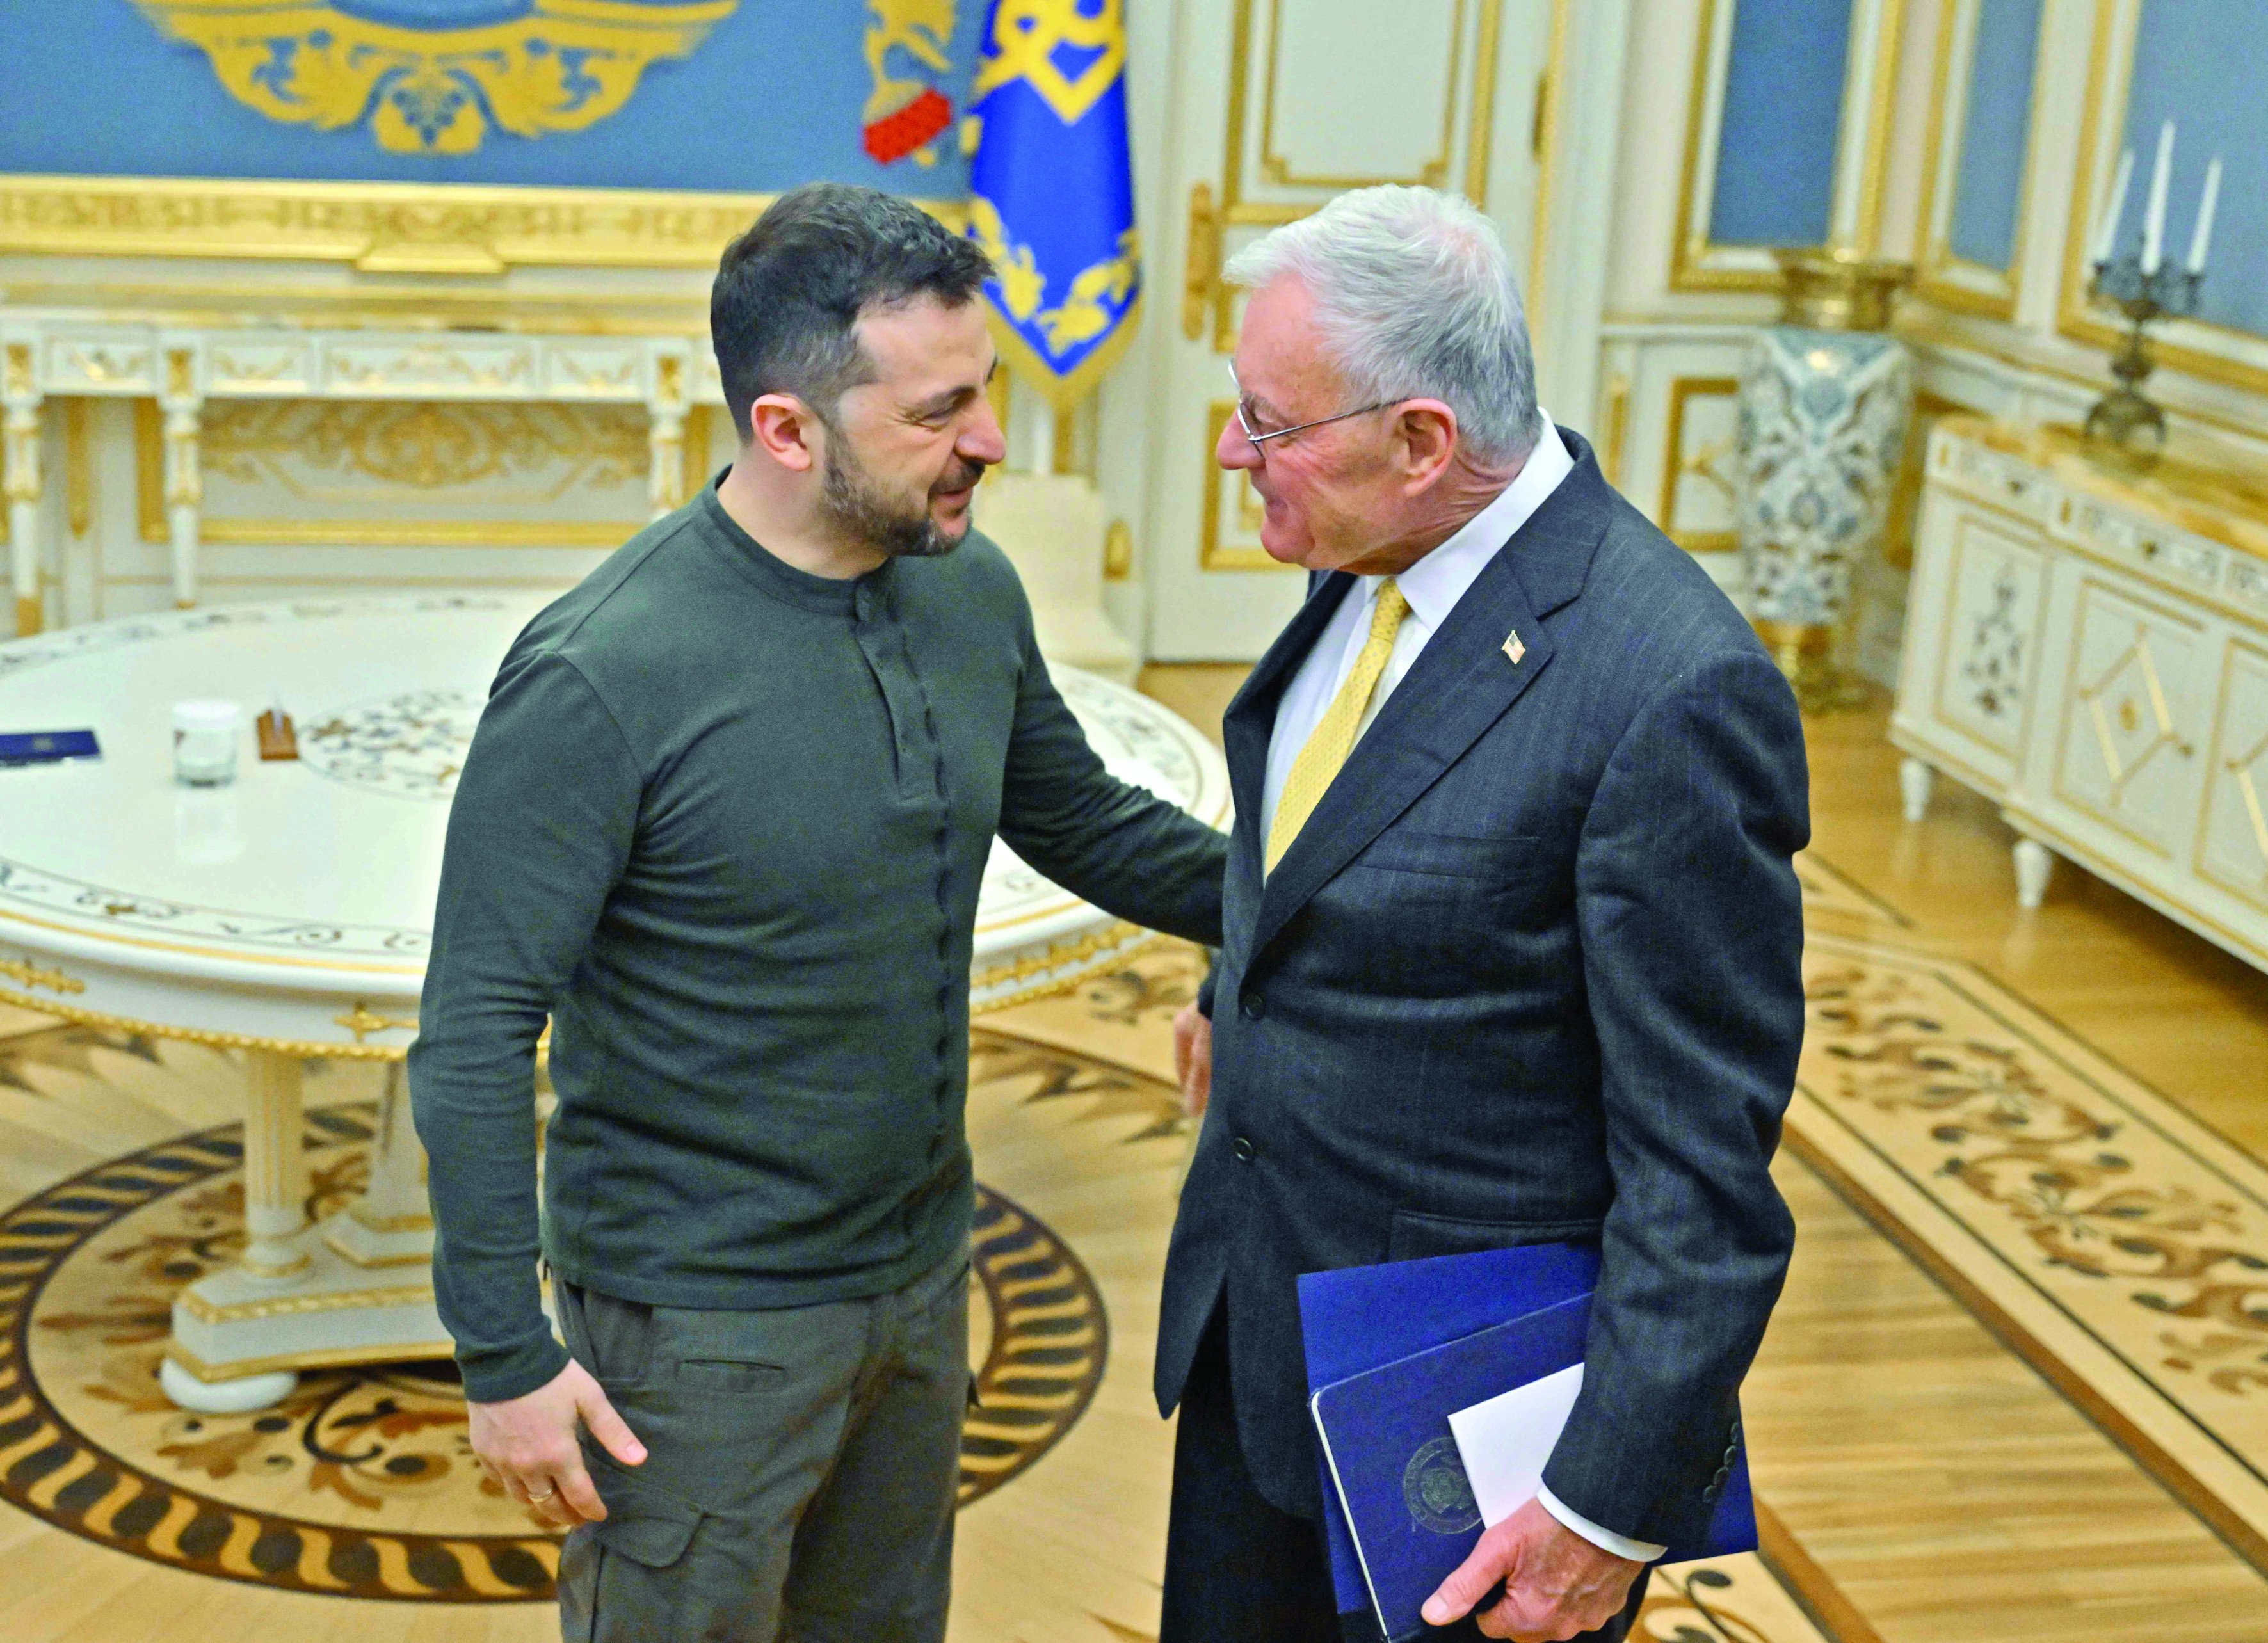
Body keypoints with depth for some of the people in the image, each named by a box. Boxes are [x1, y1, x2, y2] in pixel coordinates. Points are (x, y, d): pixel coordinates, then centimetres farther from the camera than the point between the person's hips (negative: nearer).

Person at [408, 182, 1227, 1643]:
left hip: (920, 1269, 6)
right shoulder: (601, 676, -23)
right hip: (702, 1324, -6)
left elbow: (1083, 821, 13)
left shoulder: (973, 591, -4)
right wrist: (506, 1356, -16)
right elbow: (478, 1032, -18)